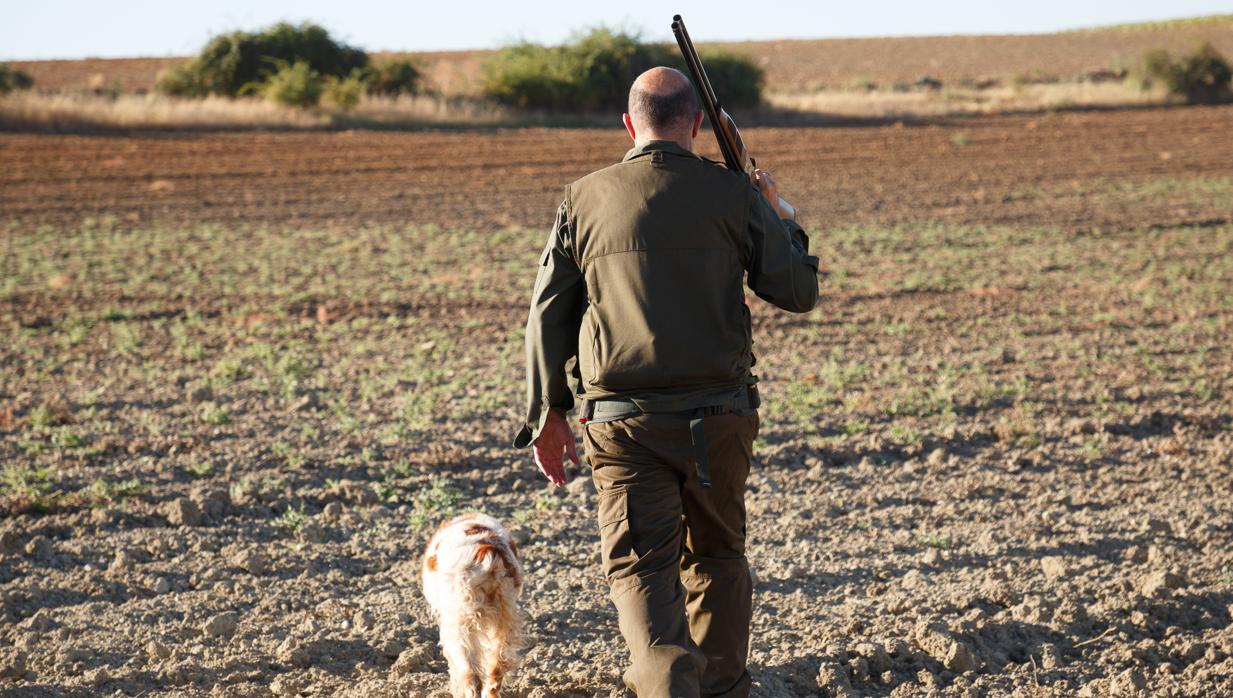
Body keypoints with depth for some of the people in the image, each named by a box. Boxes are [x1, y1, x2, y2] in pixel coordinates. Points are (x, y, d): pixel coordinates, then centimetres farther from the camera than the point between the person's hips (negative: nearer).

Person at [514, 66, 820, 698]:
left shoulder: (584, 199, 3)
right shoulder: (733, 194, -1)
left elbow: (548, 313, 5)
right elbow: (798, 292, 4)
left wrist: (546, 412, 14)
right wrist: (776, 215, 21)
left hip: (621, 420, -1)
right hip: (718, 416, 1)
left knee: (640, 568, -3)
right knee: (717, 556, 19)